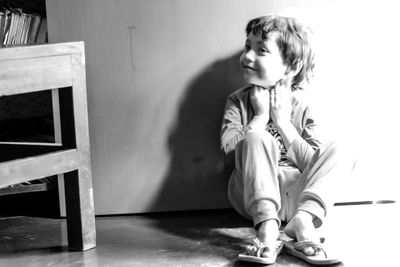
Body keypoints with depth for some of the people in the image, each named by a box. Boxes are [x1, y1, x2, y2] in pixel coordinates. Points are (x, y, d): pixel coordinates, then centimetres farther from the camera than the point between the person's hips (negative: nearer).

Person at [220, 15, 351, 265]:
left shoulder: (301, 106, 5)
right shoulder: (238, 101, 4)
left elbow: (313, 163, -6)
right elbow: (230, 152, -10)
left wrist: (283, 121, -9)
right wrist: (261, 116, -10)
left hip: (296, 194, 2)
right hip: (253, 193, -1)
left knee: (336, 150, -19)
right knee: (256, 138, -28)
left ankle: (302, 221, -39)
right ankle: (268, 227, -42)